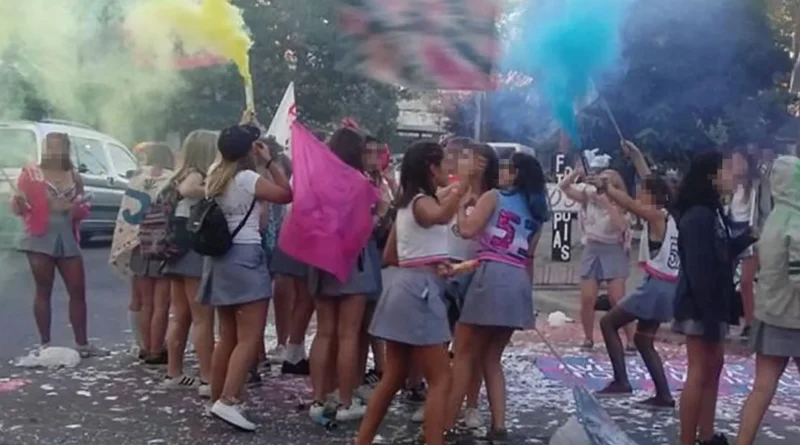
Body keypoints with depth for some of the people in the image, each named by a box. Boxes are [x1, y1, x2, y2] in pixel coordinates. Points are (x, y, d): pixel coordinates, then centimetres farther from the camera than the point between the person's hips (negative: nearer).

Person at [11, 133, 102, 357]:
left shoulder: (74, 177, 11)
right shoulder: (31, 174, 1)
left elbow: (83, 210, 16)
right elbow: (18, 208, -3)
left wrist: (78, 208, -6)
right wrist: (20, 202, -25)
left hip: (68, 239, 4)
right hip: (40, 240, -4)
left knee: (78, 291, 2)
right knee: (44, 291, 1)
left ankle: (82, 343, 9)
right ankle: (44, 344, 7)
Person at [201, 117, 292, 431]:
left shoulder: (215, 175, 12)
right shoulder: (247, 178, -11)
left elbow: (229, 148, 33)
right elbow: (287, 195, -10)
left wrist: (241, 128, 43)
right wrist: (270, 161, -4)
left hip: (220, 257, 9)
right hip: (245, 255, -9)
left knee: (228, 336, 15)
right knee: (250, 338, -9)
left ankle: (217, 399, 20)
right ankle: (228, 401, -18)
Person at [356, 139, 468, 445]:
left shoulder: (406, 203, 17)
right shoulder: (423, 201, -10)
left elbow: (389, 256, 21)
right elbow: (440, 217, -38)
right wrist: (459, 191, -39)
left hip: (405, 286, 9)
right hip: (419, 291, -9)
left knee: (394, 378, 15)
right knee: (440, 380, -5)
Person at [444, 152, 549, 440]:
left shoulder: (494, 197, 3)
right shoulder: (537, 212, 20)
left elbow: (467, 230, -10)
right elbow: (529, 257, 17)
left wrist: (461, 206, 8)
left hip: (492, 277, -6)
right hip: (519, 284, 6)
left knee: (464, 355, 0)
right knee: (492, 359, 15)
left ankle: (444, 425, 1)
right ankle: (498, 426, 9)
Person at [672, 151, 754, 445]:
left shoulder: (712, 212, 12)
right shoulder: (698, 216, -19)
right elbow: (698, 269, -24)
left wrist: (750, 237, 8)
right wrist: (709, 314, -25)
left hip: (711, 303, 11)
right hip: (700, 305, -11)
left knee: (714, 365, 16)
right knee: (699, 372, -6)